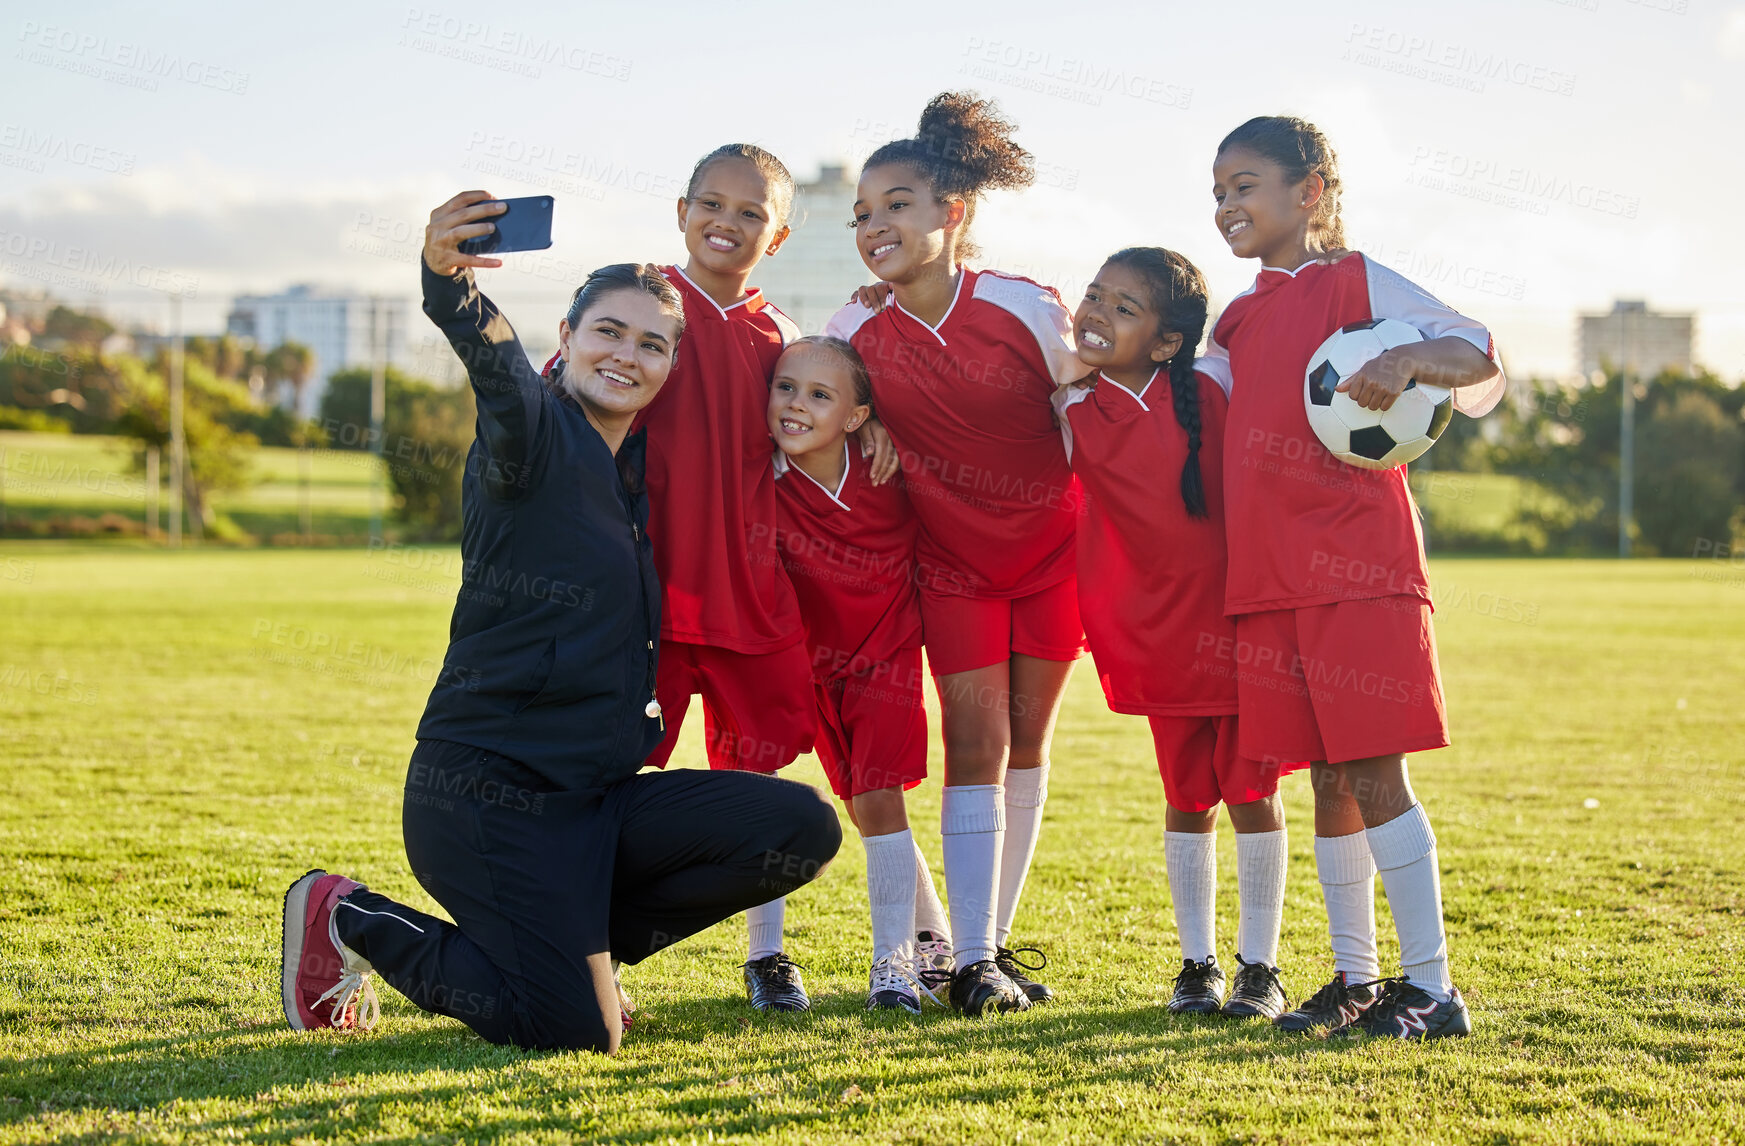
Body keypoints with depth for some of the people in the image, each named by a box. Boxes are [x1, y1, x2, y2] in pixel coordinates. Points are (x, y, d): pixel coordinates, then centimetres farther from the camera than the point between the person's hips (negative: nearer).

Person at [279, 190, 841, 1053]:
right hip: (487, 793, -8)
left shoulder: (639, 467, 15)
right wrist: (449, 283, -52)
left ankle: (575, 943, 9)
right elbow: (496, 364, -31)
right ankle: (352, 920, 7)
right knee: (577, 1034, -15)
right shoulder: (536, 434, -8)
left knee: (801, 829, -7)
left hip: (600, 799, 8)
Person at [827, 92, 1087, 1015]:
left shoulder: (1028, 310, -17)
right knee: (976, 742, -8)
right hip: (952, 555, 0)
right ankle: (972, 961, -8)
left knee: (1027, 739, 6)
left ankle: (994, 936, 17)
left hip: (1051, 546, 0)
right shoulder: (856, 330, -12)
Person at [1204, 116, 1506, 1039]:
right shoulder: (1239, 321, 20)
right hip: (1269, 577, 6)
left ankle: (1430, 988, -5)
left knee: (1375, 773, -9)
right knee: (1329, 780, 10)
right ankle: (1355, 979, 17)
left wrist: (1409, 360, -28)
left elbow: (1480, 356, -8)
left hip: (1357, 566, -6)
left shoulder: (1354, 282, 0)